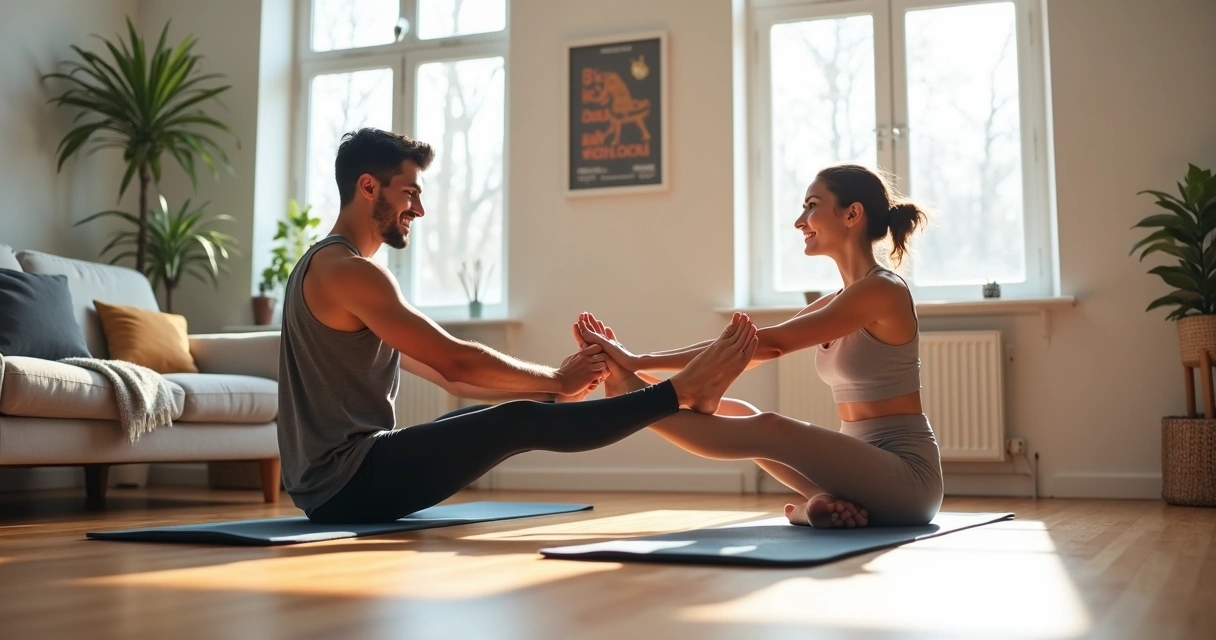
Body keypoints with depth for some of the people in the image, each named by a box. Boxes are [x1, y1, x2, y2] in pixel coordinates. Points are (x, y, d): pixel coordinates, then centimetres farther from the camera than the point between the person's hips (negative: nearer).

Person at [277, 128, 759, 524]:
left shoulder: (327, 267, 18)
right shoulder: (350, 272, -15)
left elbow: (446, 376, 16)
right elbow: (457, 363, -17)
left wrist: (556, 383, 9)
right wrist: (558, 383, -4)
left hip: (329, 482, 10)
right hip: (347, 481, -10)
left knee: (490, 413, 18)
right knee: (521, 422, -15)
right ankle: (681, 393, -7)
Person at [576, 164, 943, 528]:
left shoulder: (882, 291, -14)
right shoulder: (839, 302, 13)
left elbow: (768, 345, -19)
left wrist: (641, 362, -19)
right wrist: (639, 365, -4)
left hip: (906, 477, -9)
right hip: (863, 470, 9)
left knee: (768, 429, -27)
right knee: (738, 414, 0)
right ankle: (823, 499, -18)